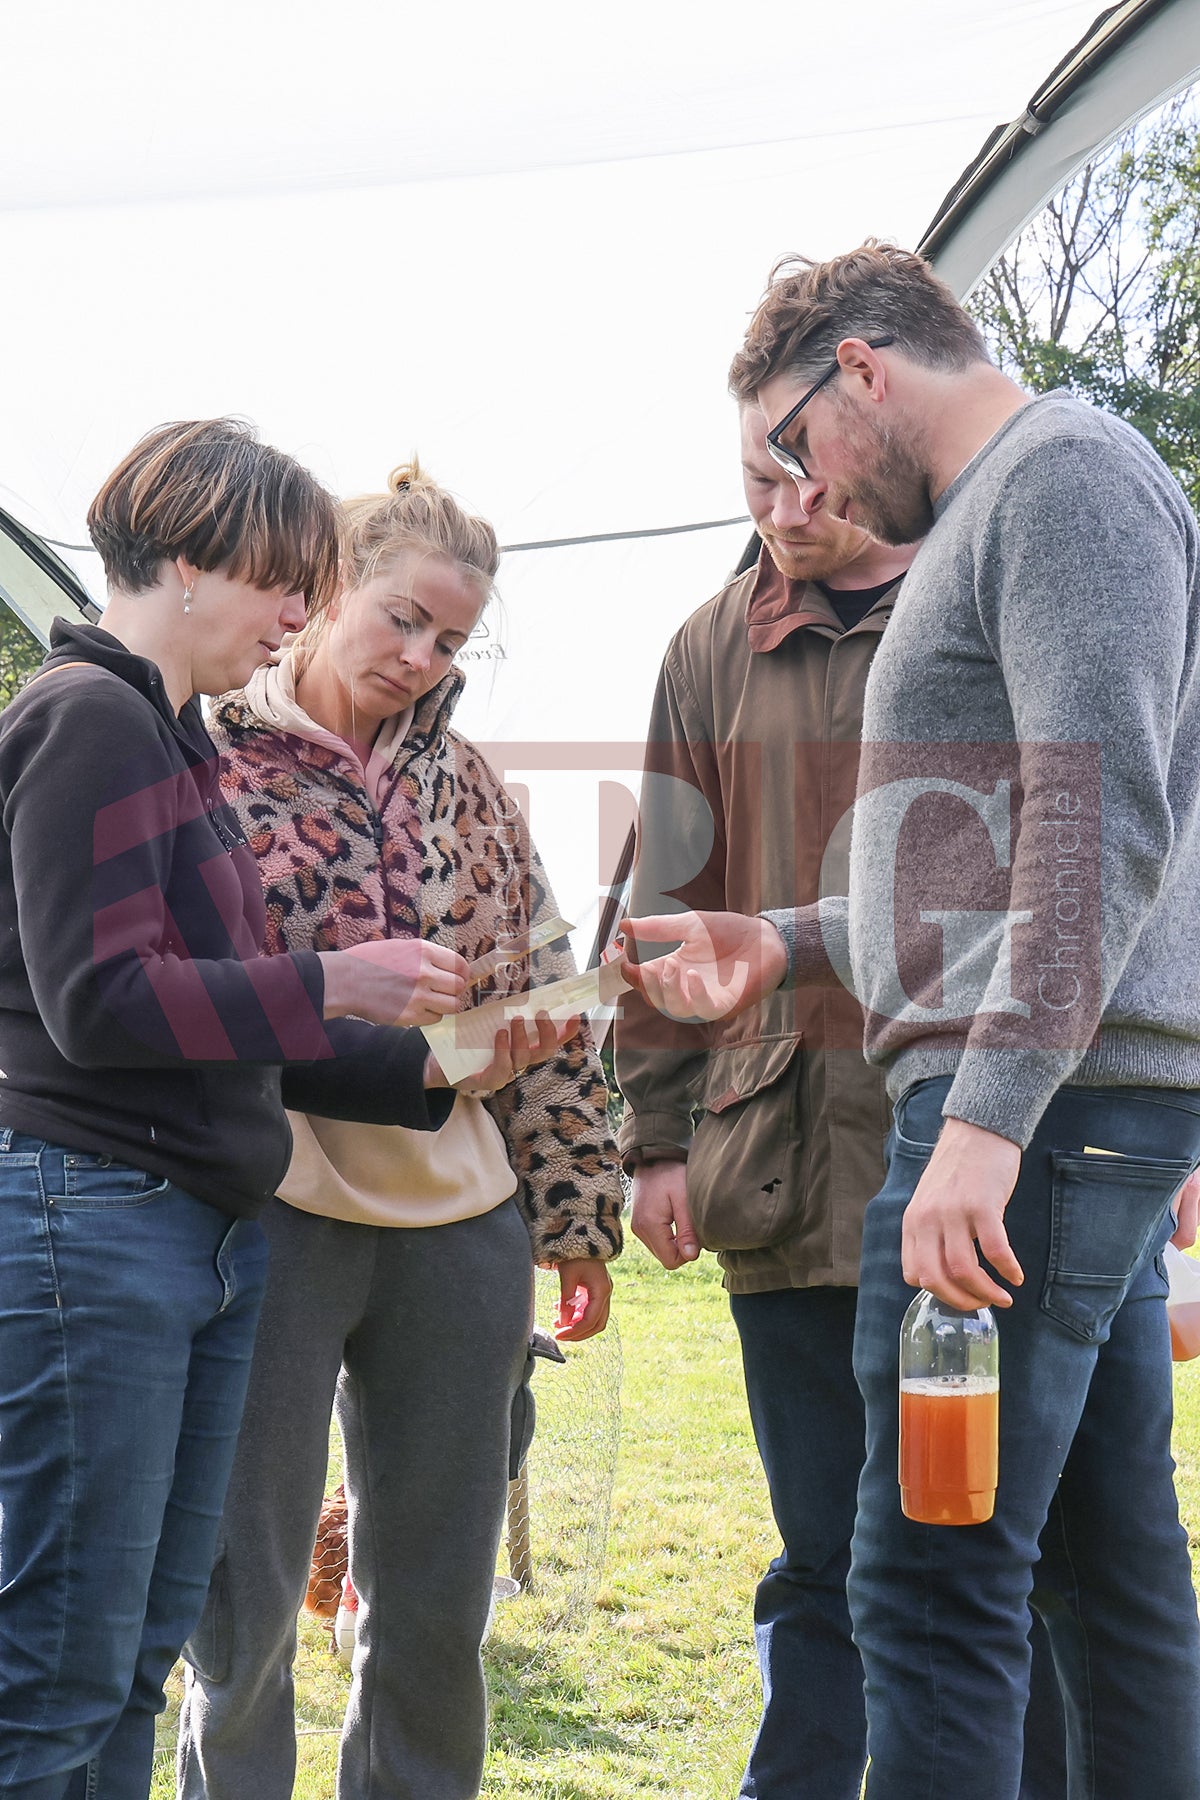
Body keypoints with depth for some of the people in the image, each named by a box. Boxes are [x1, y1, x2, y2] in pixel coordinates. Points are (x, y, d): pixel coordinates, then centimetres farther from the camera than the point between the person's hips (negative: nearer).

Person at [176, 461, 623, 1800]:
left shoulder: (462, 778, 13)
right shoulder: (210, 752, -1)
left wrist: (577, 1209, 10)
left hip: (458, 1216, 4)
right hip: (272, 1203, -4)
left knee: (437, 1598, 11)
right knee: (245, 1600, 3)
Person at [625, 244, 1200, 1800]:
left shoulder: (1064, 471, -7)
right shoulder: (994, 516, 24)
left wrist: (987, 1115, -24)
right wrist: (795, 945, 24)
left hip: (1050, 1096, -10)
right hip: (1072, 1112, 10)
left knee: (933, 1585, -11)